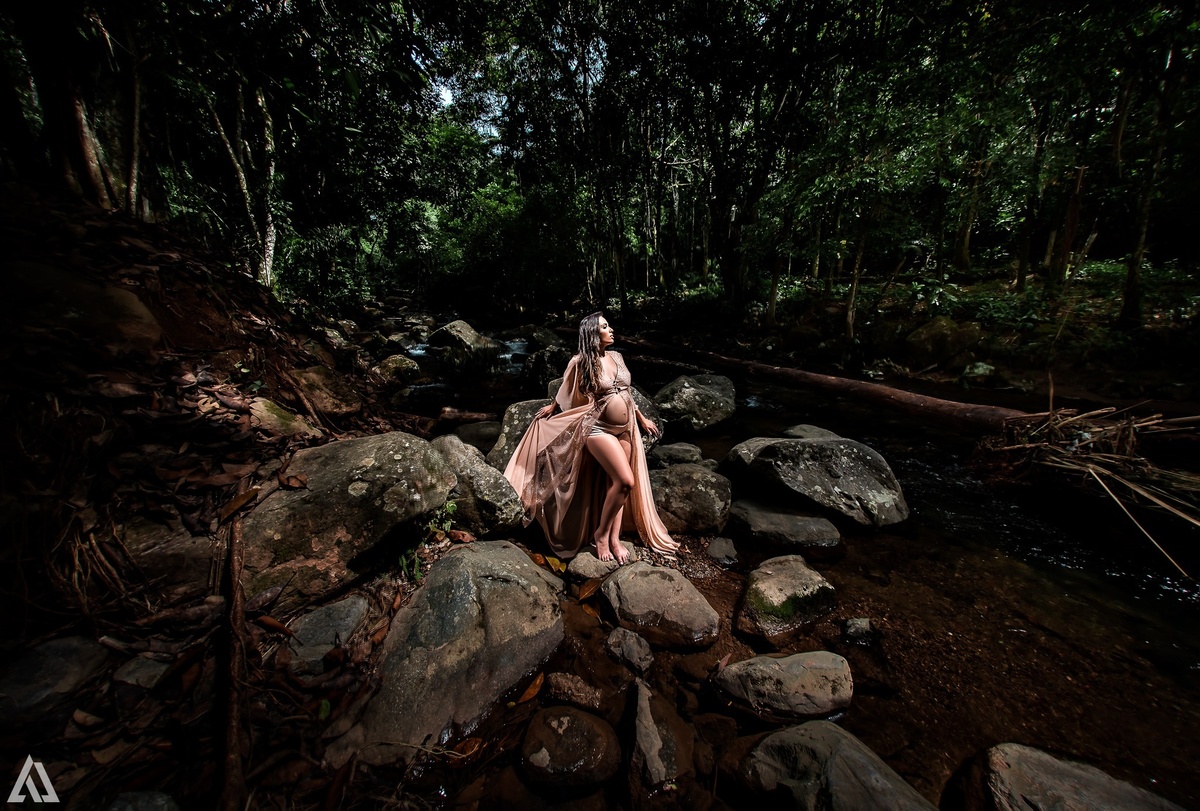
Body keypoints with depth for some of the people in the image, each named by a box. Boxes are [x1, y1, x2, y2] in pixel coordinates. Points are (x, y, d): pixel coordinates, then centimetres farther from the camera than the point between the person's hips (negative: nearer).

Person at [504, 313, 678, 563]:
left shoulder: (616, 357, 7)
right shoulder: (580, 363, -9)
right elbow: (566, 394, 9)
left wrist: (642, 419, 20)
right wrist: (552, 407, 21)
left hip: (626, 428, 6)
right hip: (599, 428, -6)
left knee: (616, 484, 9)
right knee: (626, 481, -15)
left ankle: (614, 538, 20)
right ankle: (601, 533, 6)